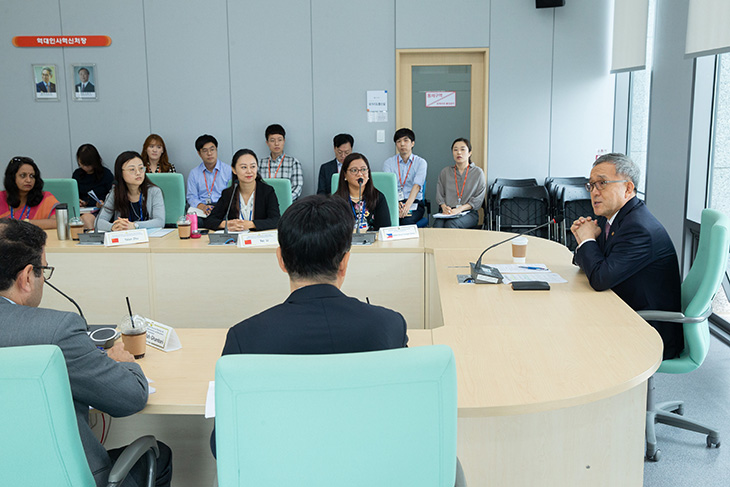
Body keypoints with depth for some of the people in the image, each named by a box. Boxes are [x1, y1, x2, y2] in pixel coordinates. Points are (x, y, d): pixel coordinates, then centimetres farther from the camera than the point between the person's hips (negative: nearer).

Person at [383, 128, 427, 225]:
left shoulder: (421, 162, 6)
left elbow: (417, 185, -11)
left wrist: (408, 205, -31)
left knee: (407, 222, -34)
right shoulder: (388, 162, 11)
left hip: (414, 203, -1)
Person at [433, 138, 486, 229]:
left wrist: (459, 209, -14)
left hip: (469, 212, -2)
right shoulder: (445, 172, 18)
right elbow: (439, 194, 14)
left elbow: (478, 199, 0)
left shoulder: (478, 172, 8)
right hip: (448, 212, 2)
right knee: (437, 224, -34)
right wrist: (444, 207, -9)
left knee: (450, 223, -36)